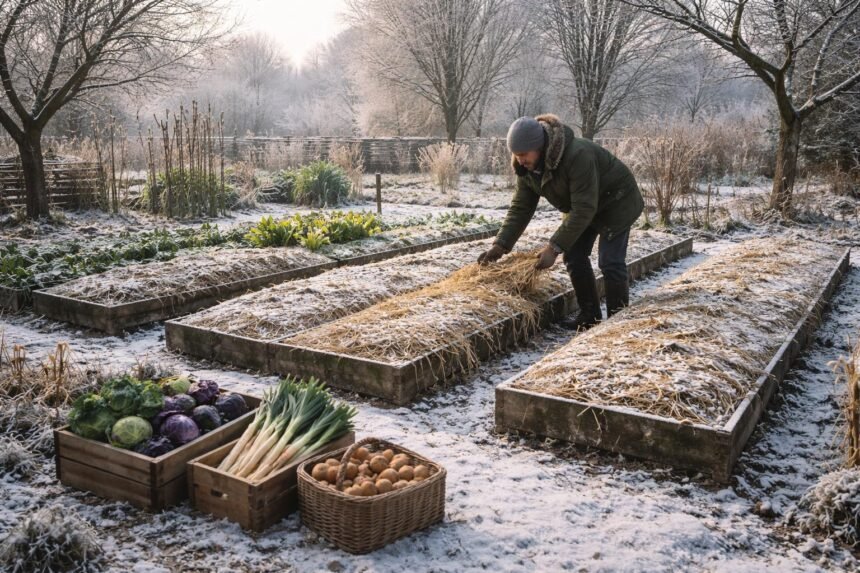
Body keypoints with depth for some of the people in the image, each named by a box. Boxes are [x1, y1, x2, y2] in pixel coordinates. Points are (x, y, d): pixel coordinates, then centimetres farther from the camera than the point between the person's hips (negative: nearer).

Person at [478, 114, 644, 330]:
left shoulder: (577, 155, -40)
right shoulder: (527, 167, -15)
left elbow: (584, 209, -40)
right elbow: (520, 208, -11)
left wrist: (554, 247, -41)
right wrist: (500, 245, -21)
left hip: (615, 201, -7)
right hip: (582, 205, 8)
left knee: (610, 262, -12)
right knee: (574, 257, 4)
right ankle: (589, 315, 16)